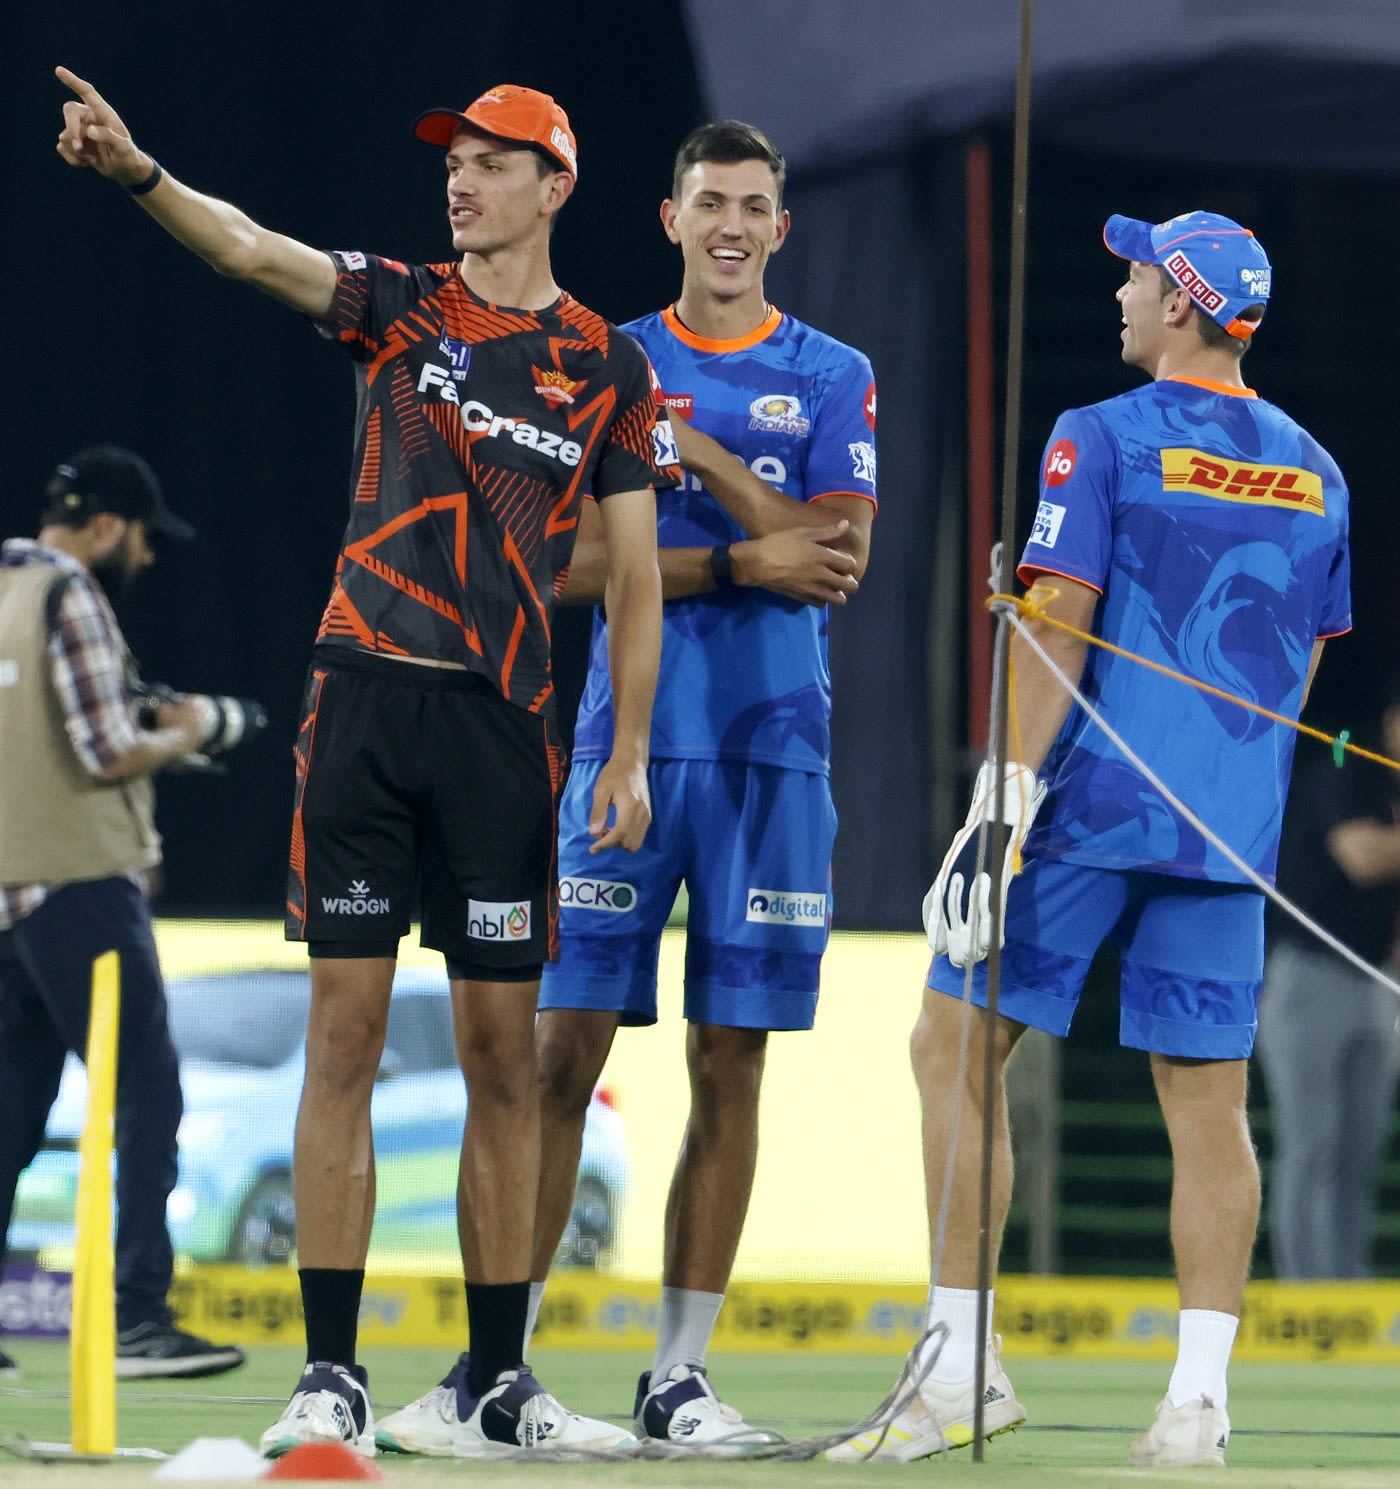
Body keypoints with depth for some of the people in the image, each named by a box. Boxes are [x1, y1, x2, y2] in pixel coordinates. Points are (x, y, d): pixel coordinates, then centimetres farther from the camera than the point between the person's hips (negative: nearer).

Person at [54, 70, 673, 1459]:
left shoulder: (606, 364, 8)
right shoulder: (398, 303, 7)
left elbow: (632, 575, 8)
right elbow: (251, 249, -12)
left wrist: (628, 754, -1)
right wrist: (139, 173, -31)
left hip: (504, 721, 1)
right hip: (365, 701, 0)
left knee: (503, 1053, 3)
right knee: (344, 1031, -4)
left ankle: (499, 1384, 10)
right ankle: (330, 1375, -2)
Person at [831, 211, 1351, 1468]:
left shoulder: (1103, 440, -4)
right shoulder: (1312, 472, 12)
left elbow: (1058, 621, -12)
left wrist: (1008, 790, -15)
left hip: (1091, 804, -5)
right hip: (1234, 828, 5)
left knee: (955, 1049, 4)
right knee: (1208, 1102, 4)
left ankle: (963, 1363, -1)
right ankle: (1199, 1398, -2)